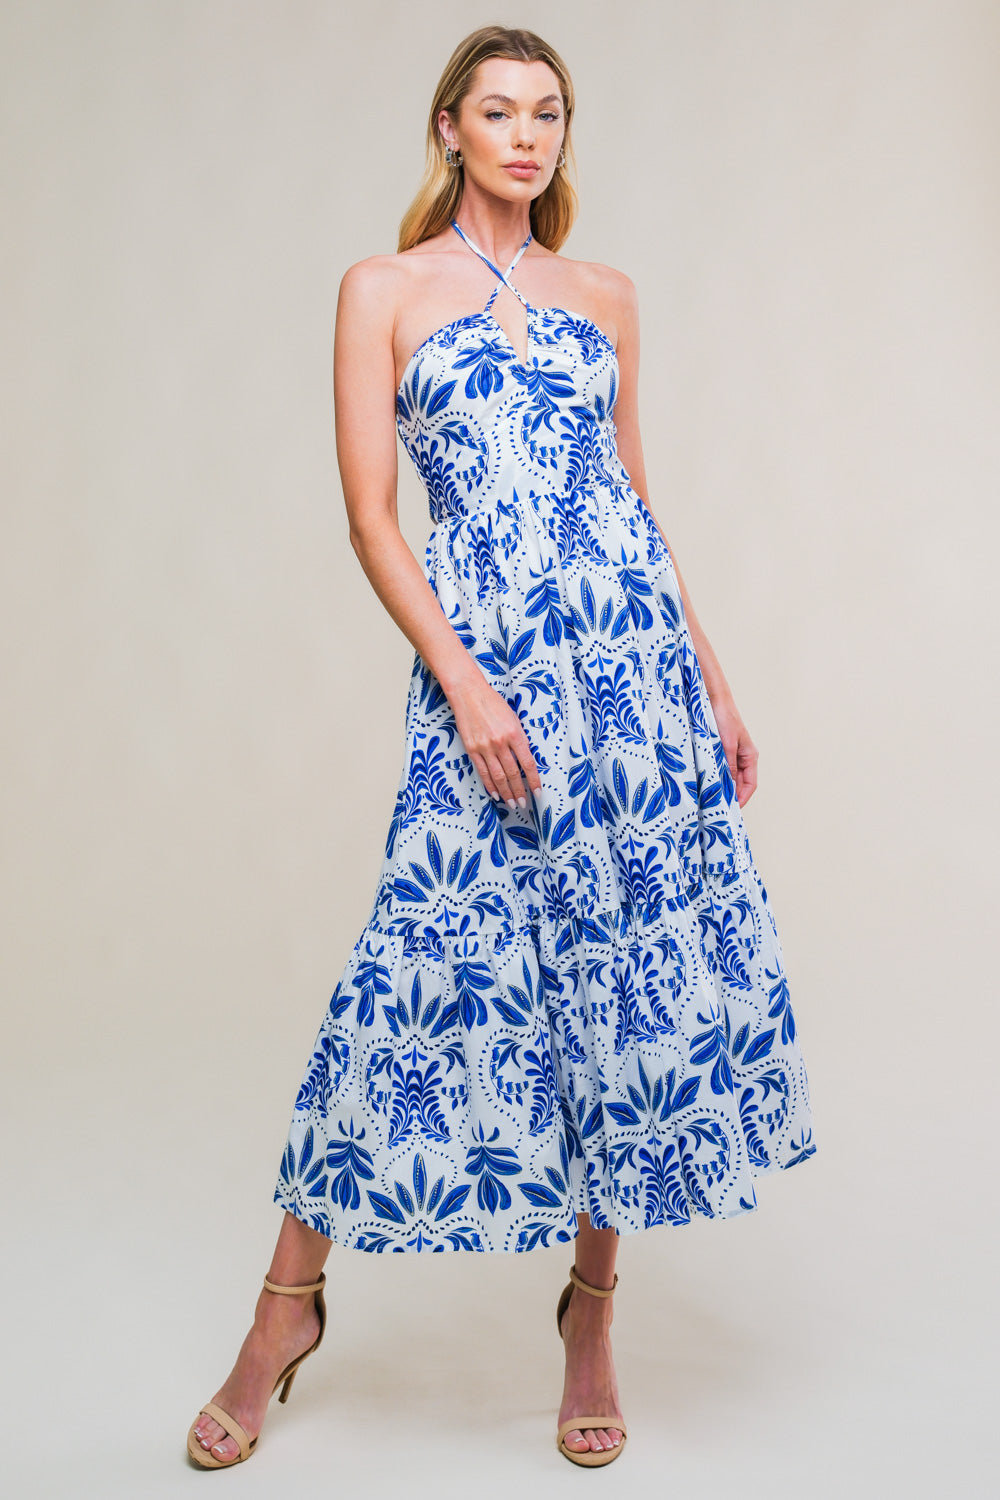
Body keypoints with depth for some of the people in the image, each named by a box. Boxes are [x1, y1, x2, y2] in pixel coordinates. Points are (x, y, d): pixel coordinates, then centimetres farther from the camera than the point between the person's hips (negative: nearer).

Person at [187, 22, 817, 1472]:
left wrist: (714, 681, 13)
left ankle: (592, 1303, 19)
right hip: (481, 670, -3)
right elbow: (372, 517, -2)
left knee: (637, 971, 3)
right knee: (432, 974, -5)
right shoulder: (384, 290, 5)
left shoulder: (605, 296, 15)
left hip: (635, 659, 4)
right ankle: (289, 1307, 13)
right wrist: (466, 685, -13)